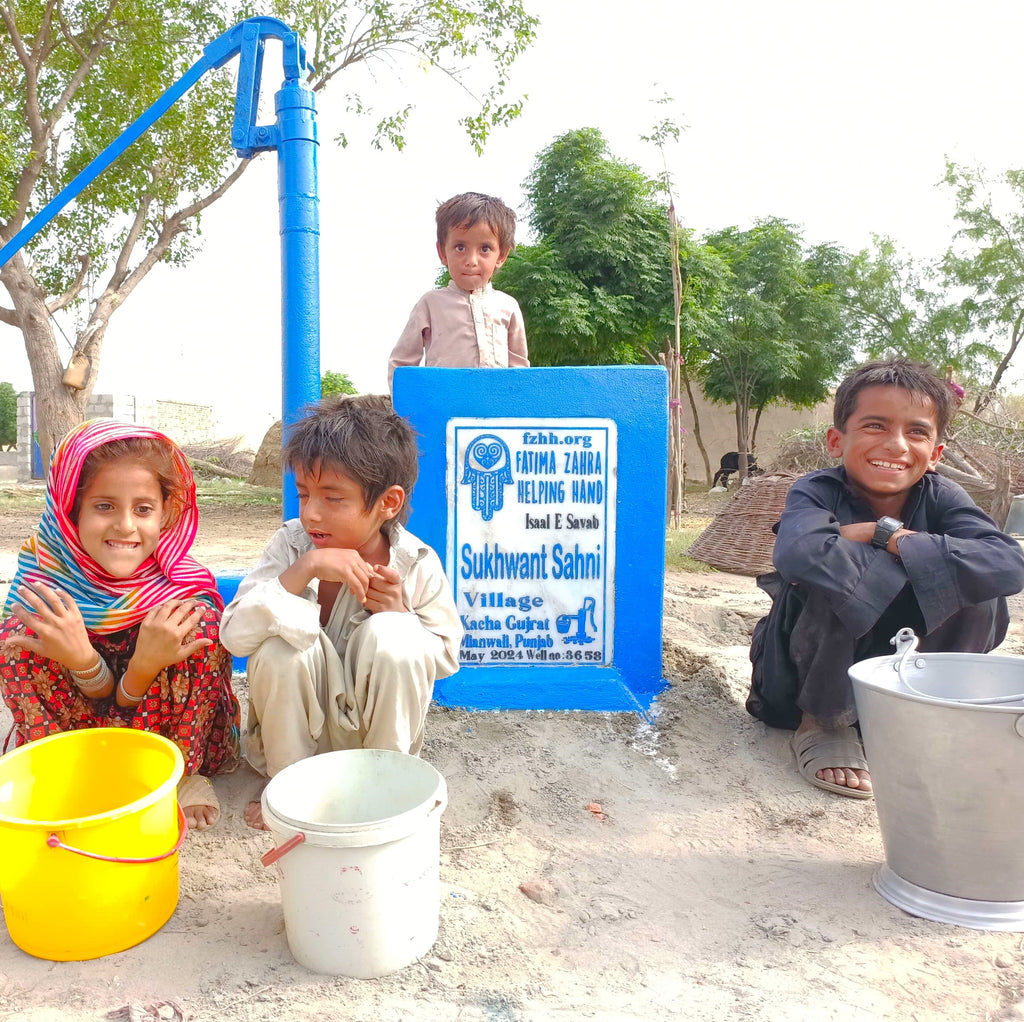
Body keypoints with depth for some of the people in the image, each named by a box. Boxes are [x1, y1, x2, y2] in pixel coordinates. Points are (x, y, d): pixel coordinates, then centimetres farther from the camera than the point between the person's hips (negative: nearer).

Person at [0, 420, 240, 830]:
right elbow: (108, 707, -16)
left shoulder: (187, 595, -24)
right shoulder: (44, 587, -20)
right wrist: (83, 663, -39)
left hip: (169, 738, -1)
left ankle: (183, 773, -8)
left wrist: (145, 666, -40)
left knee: (199, 623, -27)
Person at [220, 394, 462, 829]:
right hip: (296, 729, 1)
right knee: (282, 640, -29)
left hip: (377, 728, 0)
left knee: (390, 635, -29)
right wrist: (305, 569, -34)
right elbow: (235, 634, -23)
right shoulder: (291, 544, -13)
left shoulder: (417, 565, -13)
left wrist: (400, 612, -22)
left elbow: (446, 658, -3)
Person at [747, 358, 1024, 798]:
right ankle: (823, 721, -9)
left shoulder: (940, 497, -11)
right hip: (806, 677, -3)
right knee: (834, 578, -33)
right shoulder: (817, 492, -20)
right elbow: (800, 556, -45)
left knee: (980, 587, -20)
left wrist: (890, 535, -32)